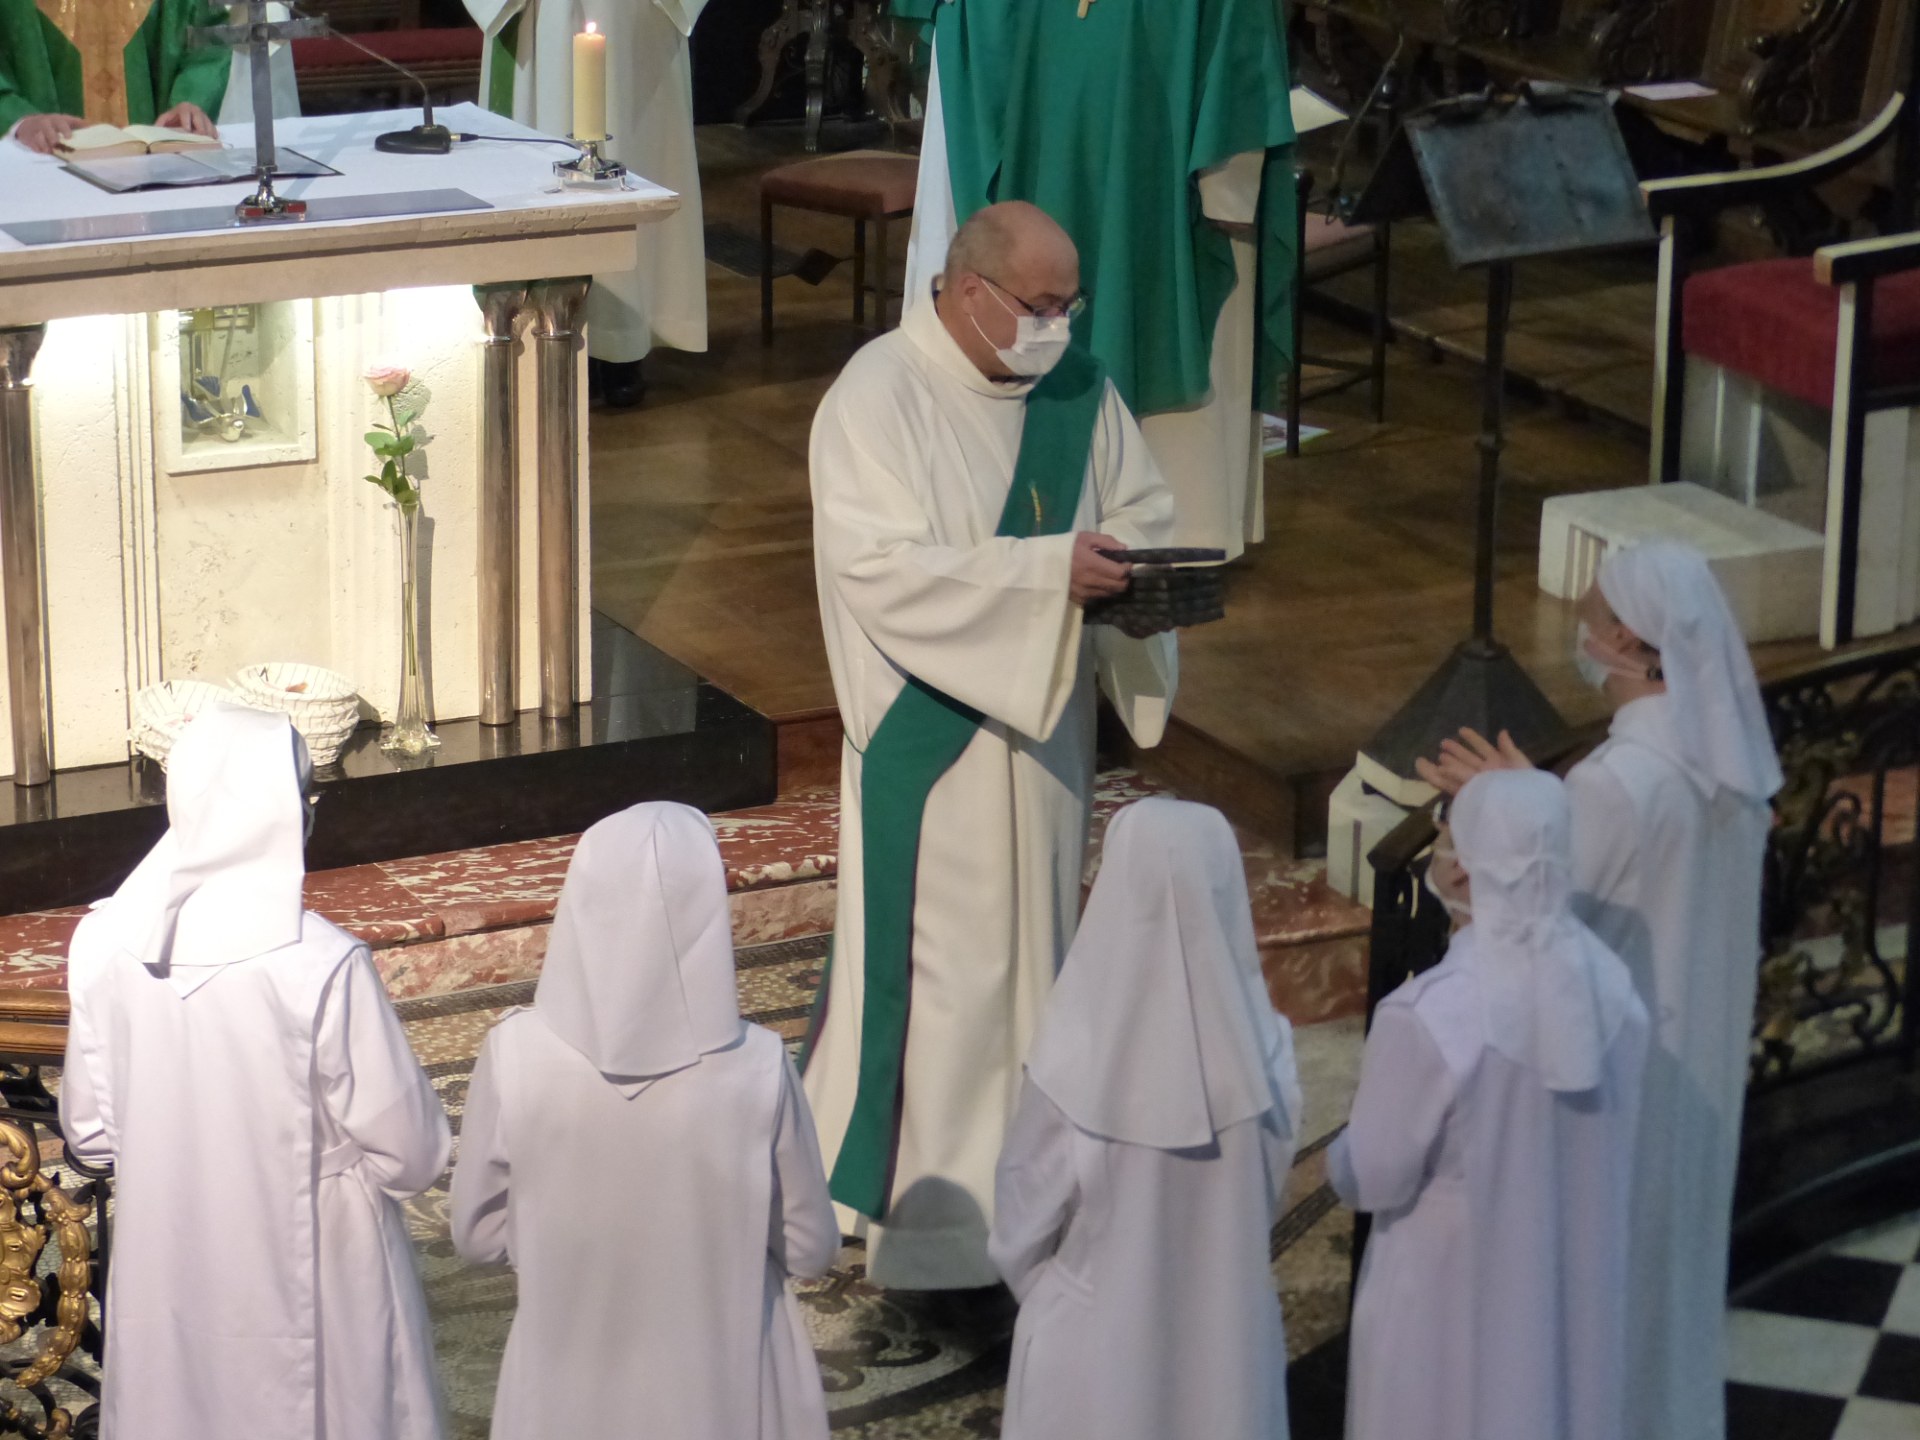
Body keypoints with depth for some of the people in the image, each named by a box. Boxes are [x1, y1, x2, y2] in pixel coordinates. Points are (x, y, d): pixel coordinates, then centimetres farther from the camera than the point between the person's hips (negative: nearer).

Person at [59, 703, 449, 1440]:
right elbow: (410, 1151, -17)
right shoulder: (321, 966, -24)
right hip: (308, 1299, -4)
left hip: (165, 1294, 4)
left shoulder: (107, 946, -11)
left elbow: (88, 1129, 2)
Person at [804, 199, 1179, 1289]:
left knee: (1036, 939, 14)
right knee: (942, 957, -4)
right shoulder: (879, 398, -16)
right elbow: (881, 568, -24)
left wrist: (1133, 558, -12)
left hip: (1043, 719, 7)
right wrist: (1047, 569, -31)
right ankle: (928, 1199, 5)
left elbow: (1141, 507, 13)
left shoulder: (1078, 390, 4)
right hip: (930, 730, -7)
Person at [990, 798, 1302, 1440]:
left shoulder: (1078, 1061, -25)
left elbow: (1026, 1211, -11)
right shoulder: (1259, 1049, -18)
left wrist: (1037, 1284, 8)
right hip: (1226, 1330, 2)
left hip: (1097, 1338, -2)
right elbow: (1269, 1185, -2)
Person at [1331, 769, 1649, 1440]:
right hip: (1576, 1296, 5)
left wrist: (1343, 1151, 6)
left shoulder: (1428, 1017, -29)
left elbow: (1370, 1178, -18)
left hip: (1450, 1306, -5)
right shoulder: (1612, 988, -11)